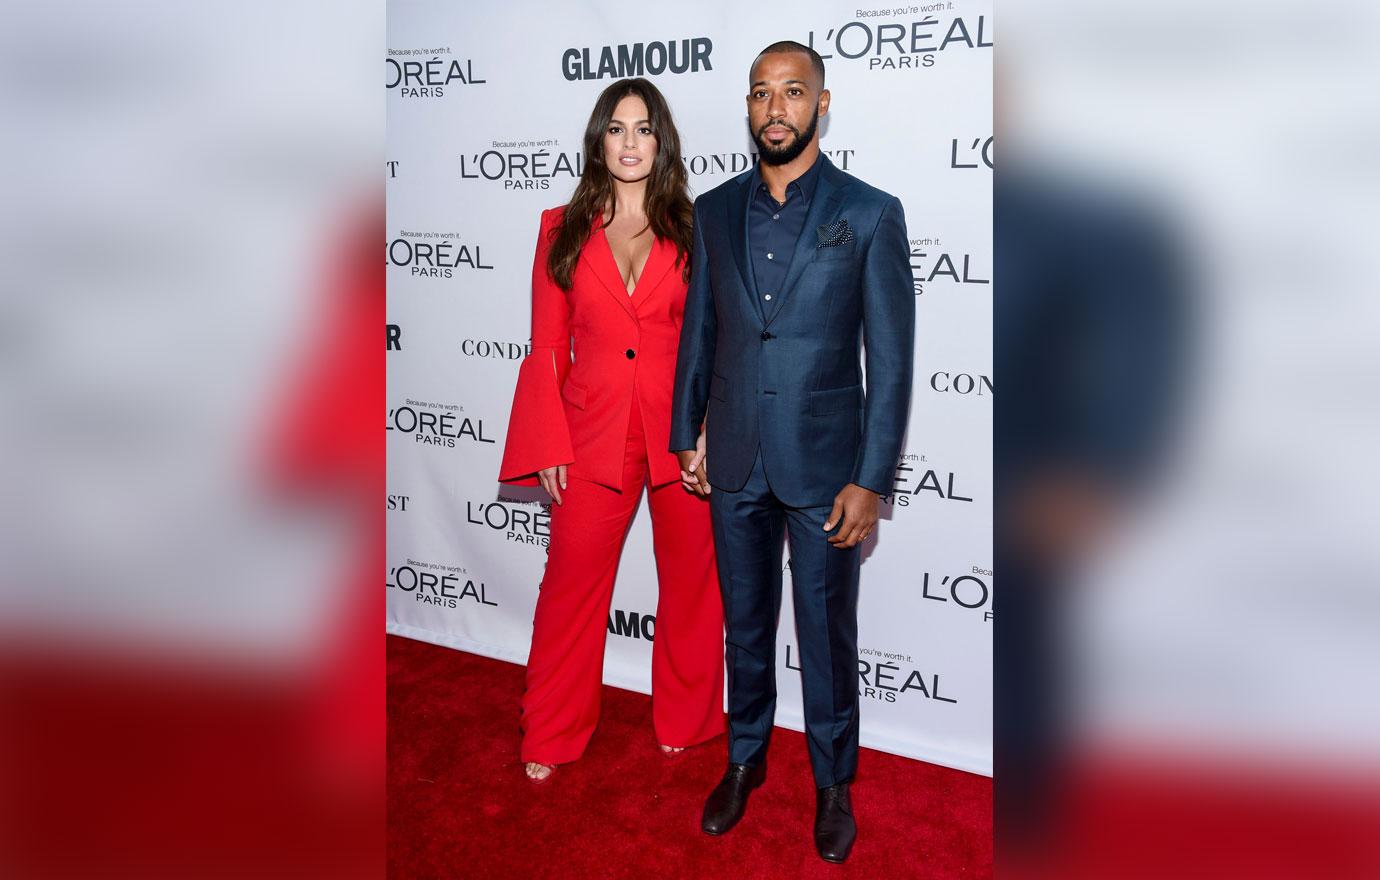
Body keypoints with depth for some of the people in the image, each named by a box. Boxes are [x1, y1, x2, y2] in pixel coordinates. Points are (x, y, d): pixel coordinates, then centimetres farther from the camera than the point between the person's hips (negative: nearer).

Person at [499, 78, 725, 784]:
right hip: (594, 434, 0)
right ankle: (550, 736, 27)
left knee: (690, 581, 11)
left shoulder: (692, 229, 4)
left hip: (683, 432, 0)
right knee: (572, 582, 8)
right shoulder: (562, 230, 5)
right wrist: (550, 447, -2)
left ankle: (685, 719, 34)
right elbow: (548, 348, 4)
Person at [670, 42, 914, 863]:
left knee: (828, 632, 11)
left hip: (824, 463, -3)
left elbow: (892, 360, -9)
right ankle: (746, 758, 39)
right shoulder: (715, 211, 3)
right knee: (745, 624, 18)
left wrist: (871, 481, -12)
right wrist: (686, 435, 9)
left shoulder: (870, 214, -8)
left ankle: (834, 781, 32)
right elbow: (698, 332, 10)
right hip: (735, 462, 3)